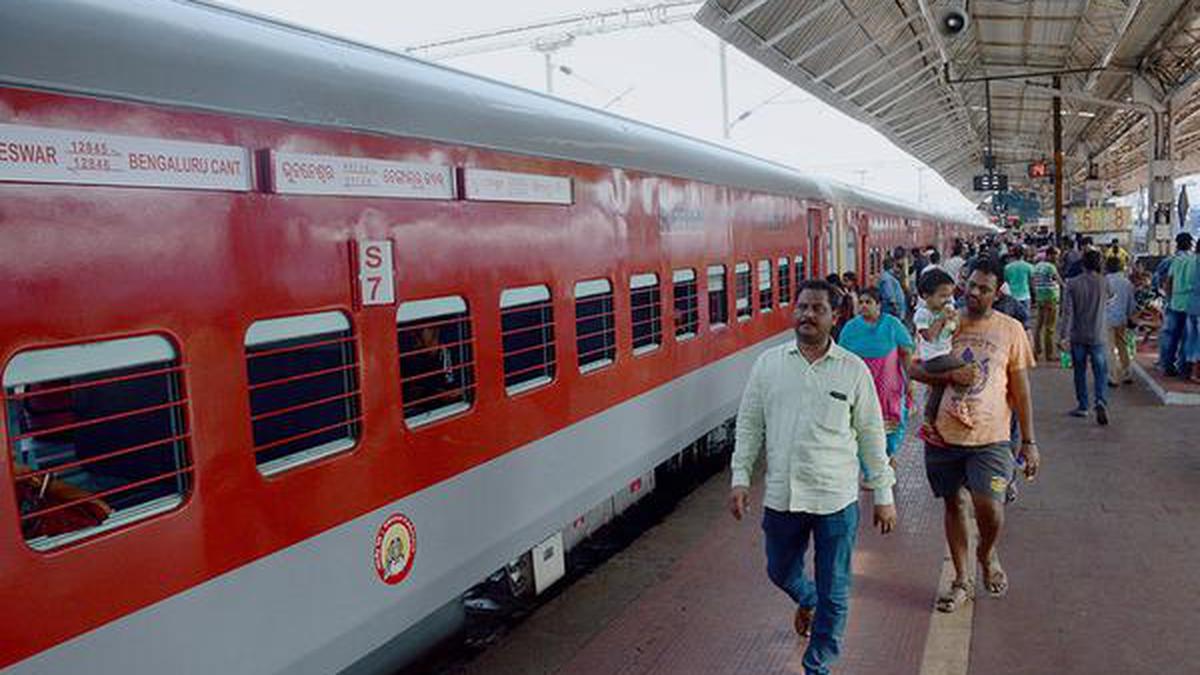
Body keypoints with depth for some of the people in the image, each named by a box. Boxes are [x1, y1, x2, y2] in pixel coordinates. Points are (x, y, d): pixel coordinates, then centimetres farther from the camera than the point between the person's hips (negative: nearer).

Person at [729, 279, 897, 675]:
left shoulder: (853, 370, -4)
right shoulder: (768, 363, 0)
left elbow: (871, 435, 1)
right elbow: (749, 424, 6)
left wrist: (884, 495, 3)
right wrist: (740, 477, 0)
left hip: (836, 498, -2)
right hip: (781, 495, 2)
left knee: (834, 594, 9)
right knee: (780, 573, 21)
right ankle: (808, 600, 55)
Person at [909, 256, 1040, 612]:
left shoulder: (1010, 329, 2)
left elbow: (1021, 389, 4)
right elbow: (915, 369, 2)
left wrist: (1029, 442, 2)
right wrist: (950, 376, -16)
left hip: (990, 436, -1)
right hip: (944, 433, 2)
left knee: (989, 506, -13)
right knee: (953, 504, 11)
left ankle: (988, 554, 23)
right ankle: (962, 580, 28)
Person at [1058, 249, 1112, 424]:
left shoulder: (1072, 283, -8)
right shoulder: (1104, 282, -5)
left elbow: (1067, 311, -12)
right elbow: (1108, 301, 15)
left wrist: (1063, 335, -13)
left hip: (1077, 336, 0)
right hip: (1097, 336, 0)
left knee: (1080, 371, 12)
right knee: (1100, 371, 6)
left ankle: (1082, 406, 18)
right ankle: (1101, 401, -15)